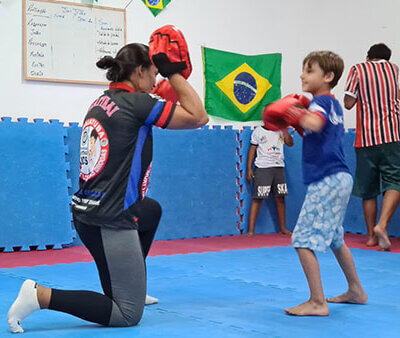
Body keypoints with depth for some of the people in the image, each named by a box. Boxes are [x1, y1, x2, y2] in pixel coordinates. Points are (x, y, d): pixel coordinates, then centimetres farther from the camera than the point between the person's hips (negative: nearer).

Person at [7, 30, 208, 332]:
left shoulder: (102, 102, 10)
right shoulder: (136, 103, -13)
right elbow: (198, 117, -11)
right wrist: (173, 72, -2)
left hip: (87, 210, 9)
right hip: (111, 222, -9)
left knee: (153, 210, 37)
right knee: (127, 316, 0)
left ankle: (133, 286, 39)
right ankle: (41, 295, -10)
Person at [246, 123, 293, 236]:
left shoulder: (280, 131, 12)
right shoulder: (259, 131, 3)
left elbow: (290, 143, 3)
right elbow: (252, 149, 1)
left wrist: (284, 130, -8)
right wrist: (249, 169, -4)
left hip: (279, 167, 4)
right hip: (263, 168, -4)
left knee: (280, 198, 6)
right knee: (257, 198, -8)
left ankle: (283, 228, 17)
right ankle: (250, 231, -8)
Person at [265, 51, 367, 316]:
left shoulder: (321, 101, -12)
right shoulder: (335, 105, 16)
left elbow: (314, 123, -35)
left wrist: (294, 114, -22)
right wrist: (297, 125, 17)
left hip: (326, 181, -10)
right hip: (341, 178, 10)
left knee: (304, 240, -9)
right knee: (334, 239, 23)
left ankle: (318, 302, -8)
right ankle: (356, 291, 35)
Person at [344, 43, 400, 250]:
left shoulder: (358, 69, 5)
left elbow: (348, 103, 0)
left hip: (365, 138, 1)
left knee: (368, 188, 8)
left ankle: (371, 235, 13)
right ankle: (382, 224, -25)